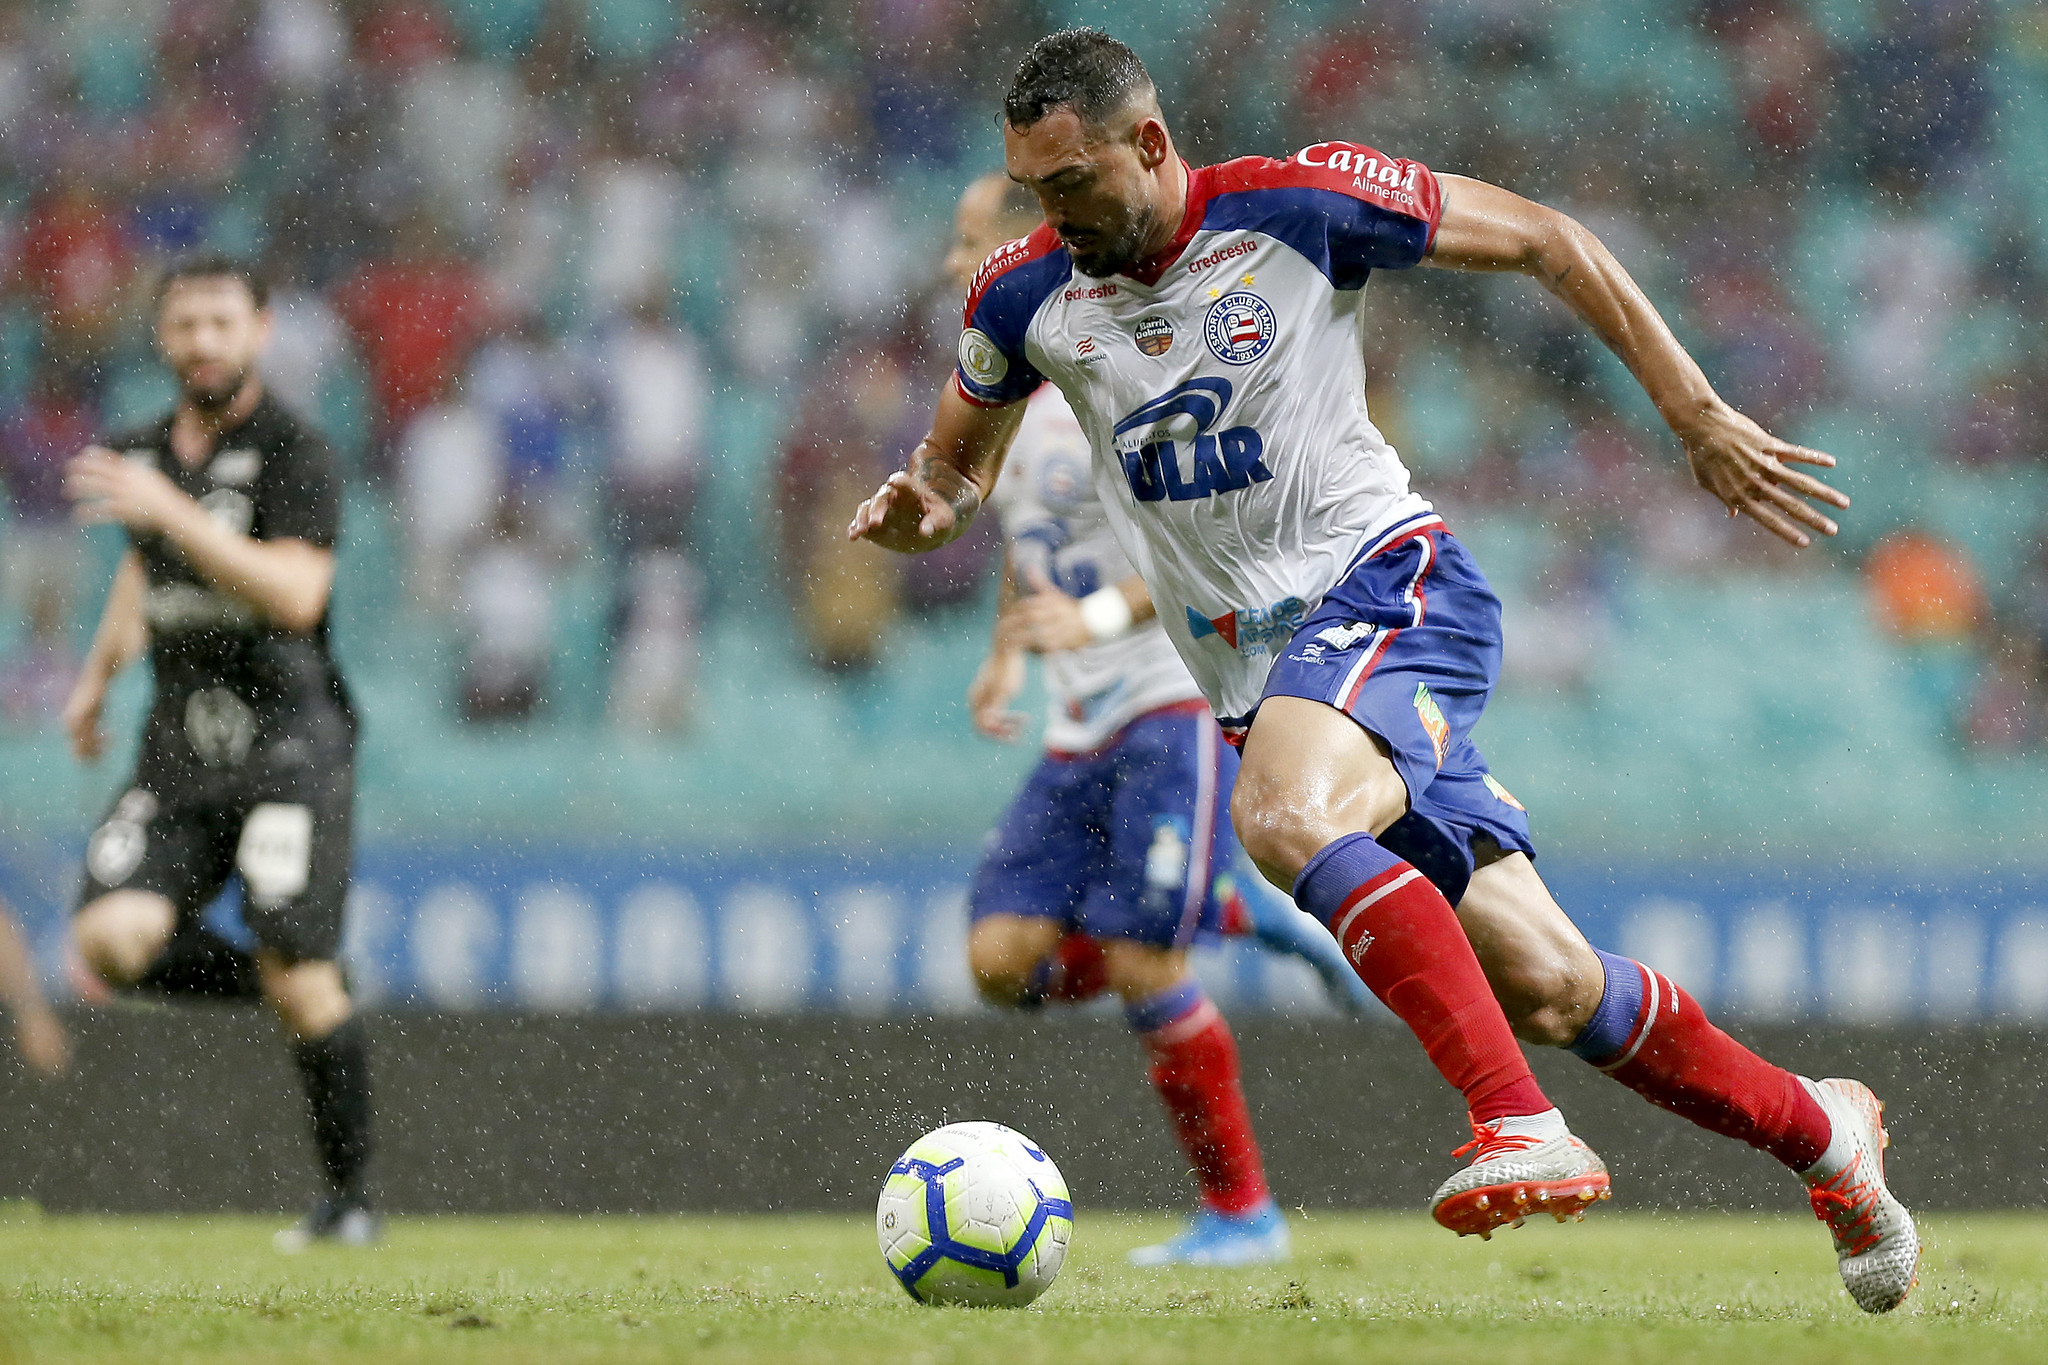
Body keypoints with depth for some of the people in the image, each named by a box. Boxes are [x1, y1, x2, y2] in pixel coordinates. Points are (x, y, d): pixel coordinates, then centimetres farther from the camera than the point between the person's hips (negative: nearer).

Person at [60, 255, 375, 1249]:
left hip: (286, 738, -6)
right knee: (112, 939, -14)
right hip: (178, 746, 6)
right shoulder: (146, 453, 12)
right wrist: (98, 676, 32)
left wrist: (168, 508, -25)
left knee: (298, 977, -11)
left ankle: (348, 1197, 5)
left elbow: (295, 594, -23)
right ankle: (291, 992, 13)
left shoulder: (292, 452, -9)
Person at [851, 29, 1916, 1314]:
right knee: (1543, 987, -2)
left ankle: (1526, 1127, -39)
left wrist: (1700, 417, -1)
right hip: (1261, 670, 5)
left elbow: (1544, 241, 0)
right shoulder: (1027, 296, 3)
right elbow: (960, 463, 20)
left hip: (1390, 580, -5)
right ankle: (1820, 1130, 19)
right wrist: (920, 506, -6)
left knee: (1284, 817, -36)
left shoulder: (1300, 204, -9)